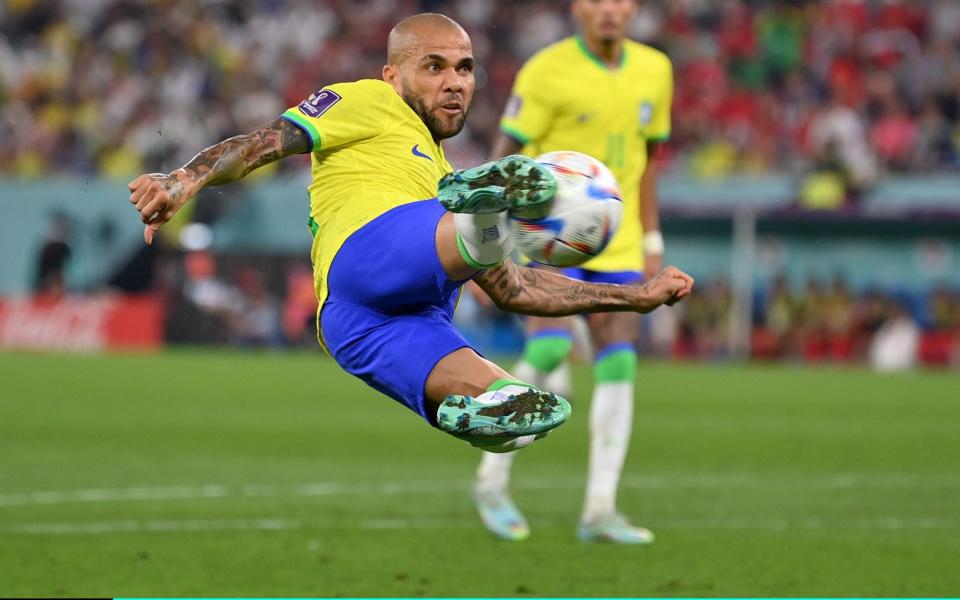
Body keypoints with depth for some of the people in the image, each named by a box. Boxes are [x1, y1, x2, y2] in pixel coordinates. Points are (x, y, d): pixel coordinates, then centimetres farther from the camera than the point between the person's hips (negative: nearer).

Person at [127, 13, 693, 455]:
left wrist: (635, 296, 44)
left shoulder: (444, 179, 44)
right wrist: (184, 180, -13)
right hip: (364, 258, -7)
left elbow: (515, 290, 45)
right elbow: (265, 143, 7)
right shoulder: (368, 103, 22)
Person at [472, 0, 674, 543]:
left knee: (619, 364, -7)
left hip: (616, 244, 5)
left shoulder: (655, 71, 6)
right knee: (550, 351, -20)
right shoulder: (547, 71, -10)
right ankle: (493, 479, -1)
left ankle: (600, 511, -3)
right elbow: (505, 156, -8)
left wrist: (652, 241, 15)